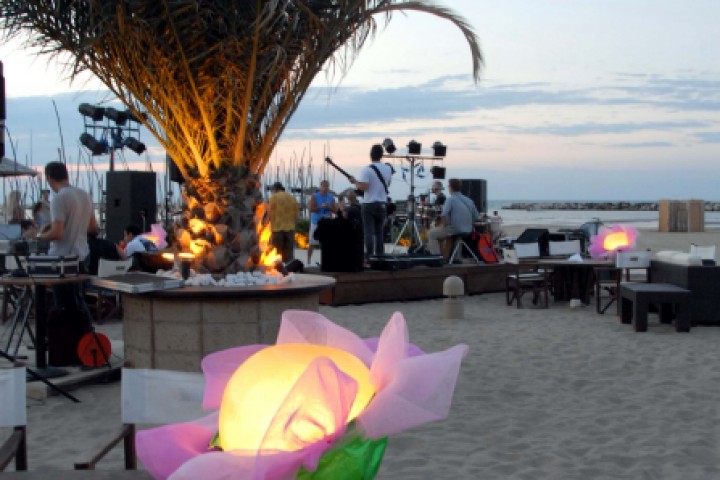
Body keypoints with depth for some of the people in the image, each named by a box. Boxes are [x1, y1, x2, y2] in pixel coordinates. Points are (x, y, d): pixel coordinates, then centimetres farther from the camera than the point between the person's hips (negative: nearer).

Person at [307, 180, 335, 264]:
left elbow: (334, 210, 8)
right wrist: (321, 207, -18)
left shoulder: (331, 198, 9)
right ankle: (308, 260, 4)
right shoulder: (315, 196, 0)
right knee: (312, 243, -2)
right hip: (316, 222, -2)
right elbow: (311, 209, -8)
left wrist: (329, 207, -11)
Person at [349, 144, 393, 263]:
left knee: (369, 232, -4)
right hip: (382, 204, 5)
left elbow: (363, 187, -20)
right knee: (379, 232, 12)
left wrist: (355, 181, -4)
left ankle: (369, 259, -8)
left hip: (369, 204, -5)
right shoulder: (388, 168, 5)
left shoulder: (367, 170, -14)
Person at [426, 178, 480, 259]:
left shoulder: (450, 199, -10)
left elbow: (444, 215, -22)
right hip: (468, 231, 7)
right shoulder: (469, 200, 10)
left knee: (431, 233, 11)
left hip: (454, 230, -7)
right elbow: (476, 217, 12)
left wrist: (443, 224, -5)